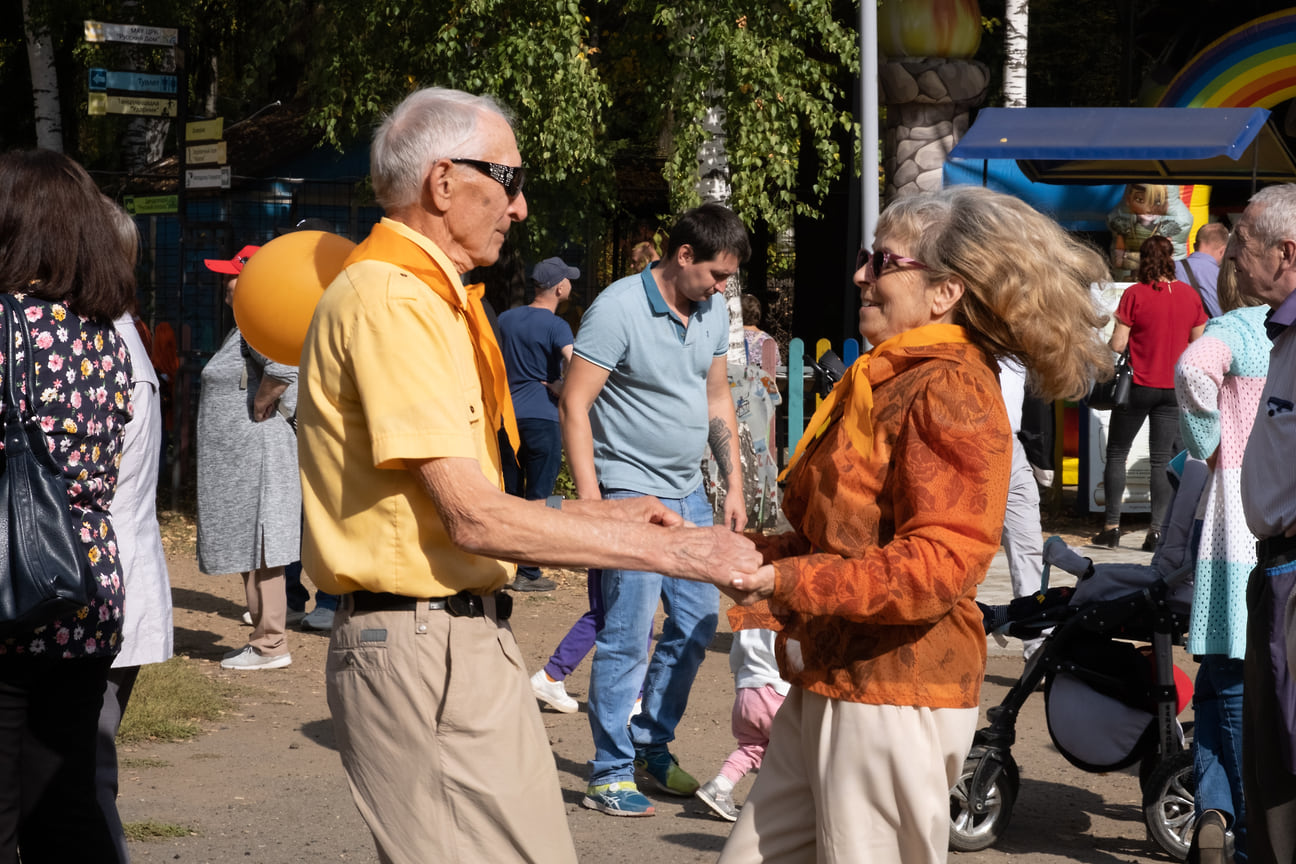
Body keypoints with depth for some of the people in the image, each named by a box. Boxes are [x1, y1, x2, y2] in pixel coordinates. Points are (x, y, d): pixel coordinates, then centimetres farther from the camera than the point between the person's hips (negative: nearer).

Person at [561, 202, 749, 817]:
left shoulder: (713, 312, 8)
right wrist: (590, 500, -20)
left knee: (697, 622, 12)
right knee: (627, 636, -7)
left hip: (689, 493, 8)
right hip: (631, 492, -8)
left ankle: (652, 745, 27)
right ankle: (610, 774, 2)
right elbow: (574, 406, -16)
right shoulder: (618, 308, -15)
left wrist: (734, 486, 13)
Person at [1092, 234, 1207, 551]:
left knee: (1117, 453, 10)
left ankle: (1111, 526, 8)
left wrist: (1111, 340, 10)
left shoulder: (1135, 294, -12)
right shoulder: (1190, 295, 0)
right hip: (1174, 388, 3)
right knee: (1162, 459, 6)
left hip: (1139, 385, -3)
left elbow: (1117, 344, -12)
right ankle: (1157, 530, 0)